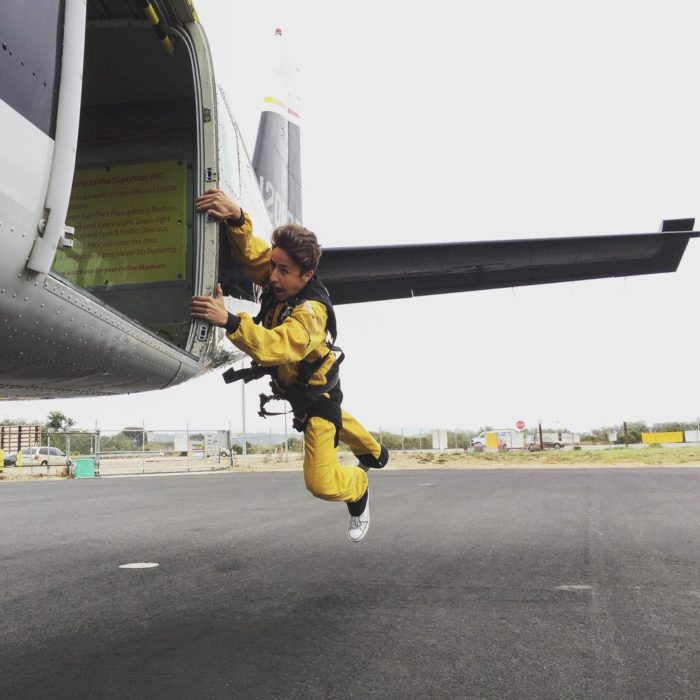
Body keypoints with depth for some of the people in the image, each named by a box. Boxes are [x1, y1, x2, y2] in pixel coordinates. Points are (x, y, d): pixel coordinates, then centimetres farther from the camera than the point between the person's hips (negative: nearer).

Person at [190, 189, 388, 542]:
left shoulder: (311, 312, -42)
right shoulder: (278, 282, -20)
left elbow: (276, 347, -57)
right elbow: (250, 251, -29)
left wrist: (229, 321, -69)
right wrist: (235, 217, -50)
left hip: (315, 392, -8)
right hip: (290, 383, 9)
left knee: (322, 483, -8)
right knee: (333, 419, 38)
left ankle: (358, 486, 28)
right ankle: (373, 452, 67)